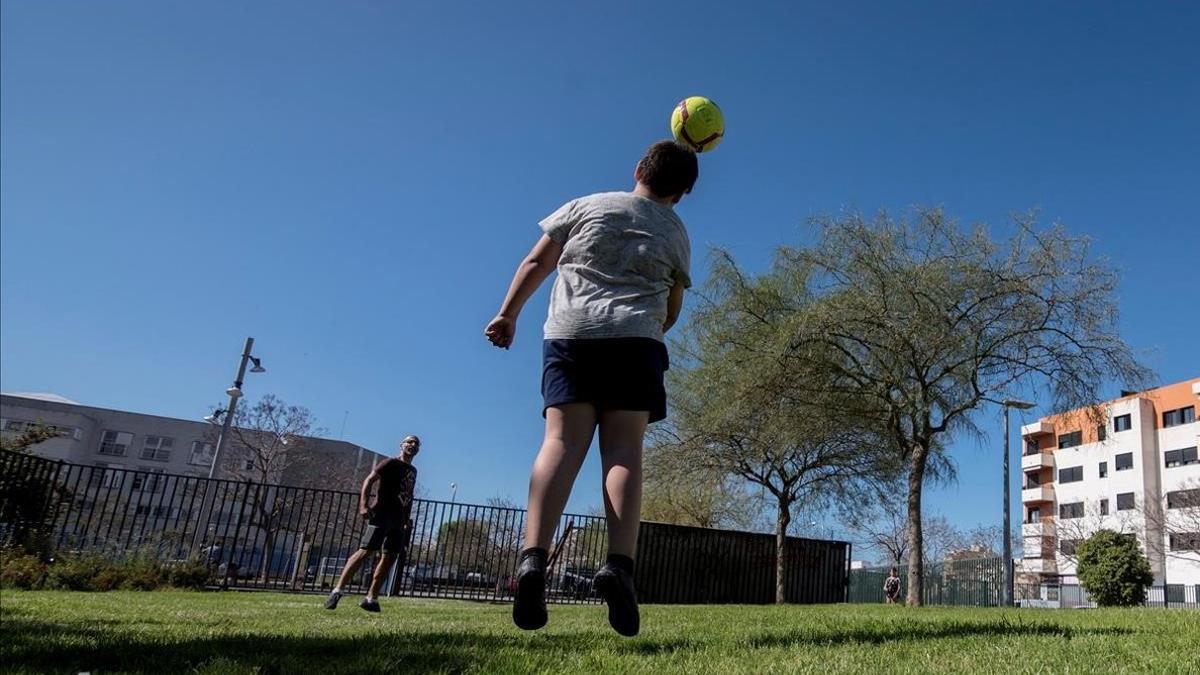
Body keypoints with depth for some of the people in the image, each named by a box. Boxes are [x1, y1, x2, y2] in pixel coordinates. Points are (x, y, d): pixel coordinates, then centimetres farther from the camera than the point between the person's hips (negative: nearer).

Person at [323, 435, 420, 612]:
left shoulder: (413, 471, 19)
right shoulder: (391, 463, -2)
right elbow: (369, 480, -11)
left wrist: (407, 519, 18)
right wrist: (363, 505, -24)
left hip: (398, 519, 7)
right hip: (381, 514, -7)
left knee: (390, 558, 2)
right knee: (365, 551, -15)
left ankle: (371, 598, 7)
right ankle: (338, 590, -12)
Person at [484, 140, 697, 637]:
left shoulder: (587, 205, 16)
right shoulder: (676, 233, 17)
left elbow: (535, 264, 13)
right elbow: (672, 309, 22)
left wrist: (508, 314, 18)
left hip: (569, 333, 0)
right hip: (636, 339, 0)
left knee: (562, 441, -10)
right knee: (624, 448, -6)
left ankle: (533, 558, -26)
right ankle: (619, 563, -23)